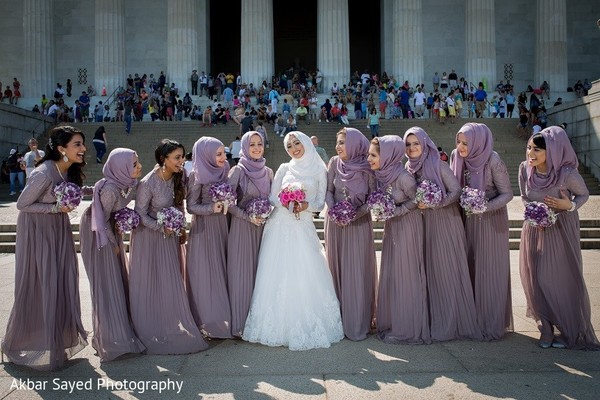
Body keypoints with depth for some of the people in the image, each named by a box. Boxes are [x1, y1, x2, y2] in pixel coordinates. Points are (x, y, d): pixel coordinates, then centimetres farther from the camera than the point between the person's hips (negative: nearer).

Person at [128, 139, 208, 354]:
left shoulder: (178, 177, -7)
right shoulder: (148, 183, -24)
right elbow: (140, 214, -16)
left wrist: (181, 229, 6)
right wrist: (161, 228, -23)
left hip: (170, 235, 6)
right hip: (149, 236, -5)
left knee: (172, 282, 10)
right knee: (149, 284, 4)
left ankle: (171, 327, 24)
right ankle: (149, 330, 18)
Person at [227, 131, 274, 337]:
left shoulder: (268, 172, 8)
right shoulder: (237, 171, -7)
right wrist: (249, 217, -16)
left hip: (263, 228, 5)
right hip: (241, 227, -5)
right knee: (241, 274, 1)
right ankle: (240, 324, 12)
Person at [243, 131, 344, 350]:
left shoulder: (319, 171, 7)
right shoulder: (284, 169, 10)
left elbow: (320, 203, 6)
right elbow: (272, 197, 8)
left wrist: (306, 205, -14)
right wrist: (287, 204, -11)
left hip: (303, 227, -1)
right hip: (280, 226, 1)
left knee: (306, 277, -6)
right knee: (277, 276, -2)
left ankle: (308, 326, 8)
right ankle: (281, 326, 10)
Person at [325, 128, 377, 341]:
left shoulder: (367, 167, -7)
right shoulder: (334, 162, 1)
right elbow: (328, 190, 2)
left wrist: (355, 214, -16)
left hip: (359, 223, -2)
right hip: (335, 222, 3)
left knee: (357, 271, -1)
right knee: (337, 268, 6)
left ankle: (358, 323, 9)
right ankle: (339, 319, 17)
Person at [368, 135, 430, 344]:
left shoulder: (403, 177, -24)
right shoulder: (380, 174, -3)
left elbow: (416, 200, -12)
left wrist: (395, 211, -17)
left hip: (407, 227, -7)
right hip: (391, 227, 7)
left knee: (405, 276, 1)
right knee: (389, 275, 12)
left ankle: (406, 329, 14)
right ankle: (391, 323, 25)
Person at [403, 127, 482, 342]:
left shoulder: (438, 164, -9)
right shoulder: (409, 167, 7)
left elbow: (456, 190, -11)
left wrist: (432, 203, -17)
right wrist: (417, 204, -3)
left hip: (445, 221, -5)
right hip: (425, 223, 5)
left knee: (448, 271, -1)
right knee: (429, 270, 6)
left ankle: (454, 321, 11)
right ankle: (435, 319, 16)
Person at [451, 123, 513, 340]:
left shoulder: (493, 162, -20)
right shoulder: (457, 156, -5)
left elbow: (507, 193, -13)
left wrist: (484, 207, -25)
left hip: (491, 221, -5)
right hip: (467, 219, 5)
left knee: (489, 271, 2)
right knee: (469, 268, 9)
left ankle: (492, 324, 15)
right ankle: (472, 318, 21)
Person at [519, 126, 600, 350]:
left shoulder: (567, 174, -21)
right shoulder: (525, 169, -10)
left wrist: (570, 205, -22)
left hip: (561, 230, -3)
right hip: (534, 230, 4)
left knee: (563, 279, 2)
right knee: (535, 279, 4)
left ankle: (571, 333, 21)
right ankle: (546, 329, 21)